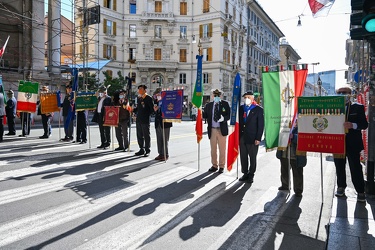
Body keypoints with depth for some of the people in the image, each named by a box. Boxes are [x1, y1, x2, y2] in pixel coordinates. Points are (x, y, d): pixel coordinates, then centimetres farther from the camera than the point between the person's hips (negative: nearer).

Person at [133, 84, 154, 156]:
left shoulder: (149, 98, -7)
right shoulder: (138, 98, 15)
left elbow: (152, 109, -9)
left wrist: (147, 115, -11)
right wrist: (132, 110, 6)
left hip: (145, 120, -7)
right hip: (138, 119, 7)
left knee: (146, 136, 0)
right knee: (139, 135, 12)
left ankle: (147, 150, 10)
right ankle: (142, 149, 23)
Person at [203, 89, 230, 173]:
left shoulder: (225, 104, 0)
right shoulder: (208, 105, 7)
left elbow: (229, 116, -7)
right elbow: (204, 115, 3)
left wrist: (223, 118, -25)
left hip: (222, 130, -2)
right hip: (212, 130, 3)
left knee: (222, 149, 7)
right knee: (213, 149, 12)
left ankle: (221, 166, 20)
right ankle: (214, 165, 26)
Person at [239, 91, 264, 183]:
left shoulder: (258, 109, -3)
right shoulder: (241, 108, 9)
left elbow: (261, 125, -5)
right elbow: (238, 122, 11)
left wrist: (258, 138, -10)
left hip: (252, 138, -4)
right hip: (242, 137, 4)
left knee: (252, 157, 6)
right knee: (243, 157, 10)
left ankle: (251, 175, 20)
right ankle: (245, 174, 24)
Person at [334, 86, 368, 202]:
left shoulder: (358, 107, 0)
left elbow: (365, 124, -4)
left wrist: (353, 125, -22)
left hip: (352, 144, -2)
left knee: (356, 168, 1)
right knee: (339, 167, 12)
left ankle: (360, 191, 13)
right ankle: (341, 186, 28)